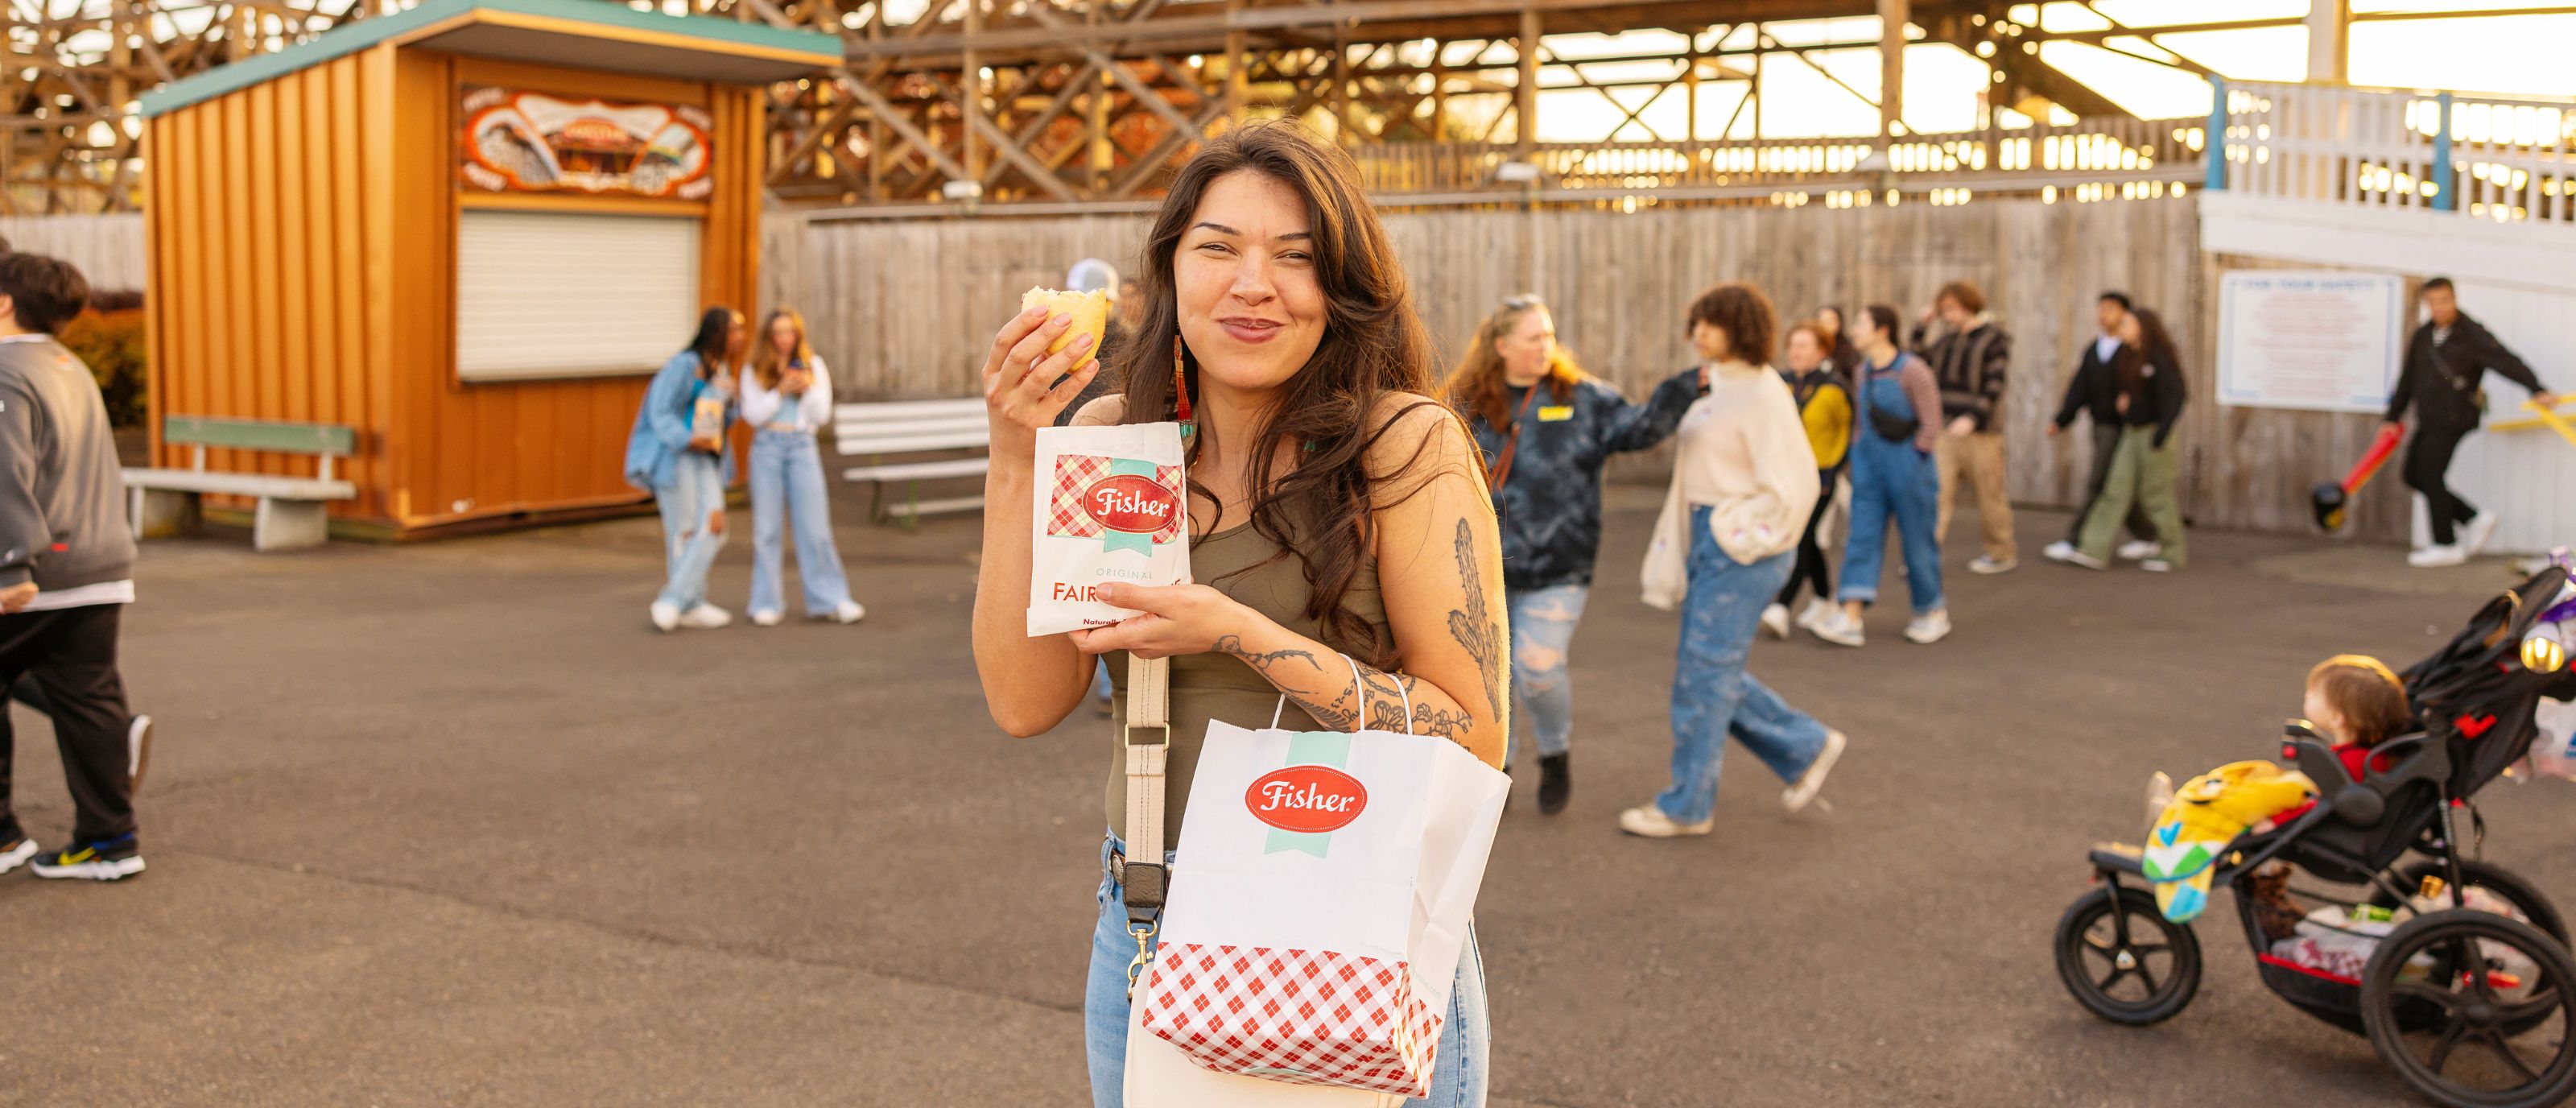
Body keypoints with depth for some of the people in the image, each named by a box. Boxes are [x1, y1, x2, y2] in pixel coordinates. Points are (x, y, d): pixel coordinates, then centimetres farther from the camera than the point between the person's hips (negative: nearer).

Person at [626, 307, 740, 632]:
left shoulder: (720, 370, 14)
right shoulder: (684, 365, -11)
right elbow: (661, 414, -15)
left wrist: (727, 399, -2)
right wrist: (688, 440, -29)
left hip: (705, 460, 8)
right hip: (674, 456, -8)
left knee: (713, 526, -5)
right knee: (685, 531, -2)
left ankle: (670, 602, 1)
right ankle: (691, 606, 10)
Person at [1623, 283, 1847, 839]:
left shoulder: (1764, 396, -16)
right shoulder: (1714, 388, 12)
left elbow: (1794, 485, -20)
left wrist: (1746, 541, -15)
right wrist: (1674, 551, 14)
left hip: (1742, 546, -10)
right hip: (1708, 538, 10)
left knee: (1705, 673, -2)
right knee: (1712, 668, 14)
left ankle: (1688, 805, 9)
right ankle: (1806, 747, 28)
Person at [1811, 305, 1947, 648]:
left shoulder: (1912, 371, -14)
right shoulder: (1864, 369, 7)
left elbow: (1931, 425, -12)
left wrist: (1912, 459, -12)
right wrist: (1857, 450, 11)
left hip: (1906, 469, -6)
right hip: (1870, 471, 6)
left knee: (1917, 541, 6)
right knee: (1862, 539, -1)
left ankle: (1933, 613, 23)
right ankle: (1850, 620, -4)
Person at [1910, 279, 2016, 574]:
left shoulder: (1994, 340, -6)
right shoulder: (1947, 339, 11)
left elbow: (1994, 386, -13)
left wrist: (1973, 418, -24)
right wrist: (1922, 326, 8)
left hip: (1980, 431, -5)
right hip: (1945, 430, 5)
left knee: (1989, 494, 7)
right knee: (1937, 492, -4)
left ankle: (2003, 553, 21)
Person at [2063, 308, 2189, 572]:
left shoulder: (2159, 358, -13)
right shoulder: (2129, 358, 11)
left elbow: (2174, 396, -18)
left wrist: (2161, 433, -24)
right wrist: (2120, 401, 5)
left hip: (2154, 430, -8)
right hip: (2132, 432, 8)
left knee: (2155, 495, 1)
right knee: (2116, 490, 3)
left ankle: (2173, 553, 15)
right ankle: (2095, 552, 0)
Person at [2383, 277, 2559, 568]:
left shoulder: (2472, 335, -12)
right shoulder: (2423, 334, 9)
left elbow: (2508, 363, -23)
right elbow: (2407, 380, 16)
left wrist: (2537, 391, -38)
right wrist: (2393, 418, 16)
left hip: (2452, 418, -8)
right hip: (2428, 420, 8)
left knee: (2430, 476, -9)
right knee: (2414, 476, 8)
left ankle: (2446, 546, 2)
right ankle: (2475, 519, 17)